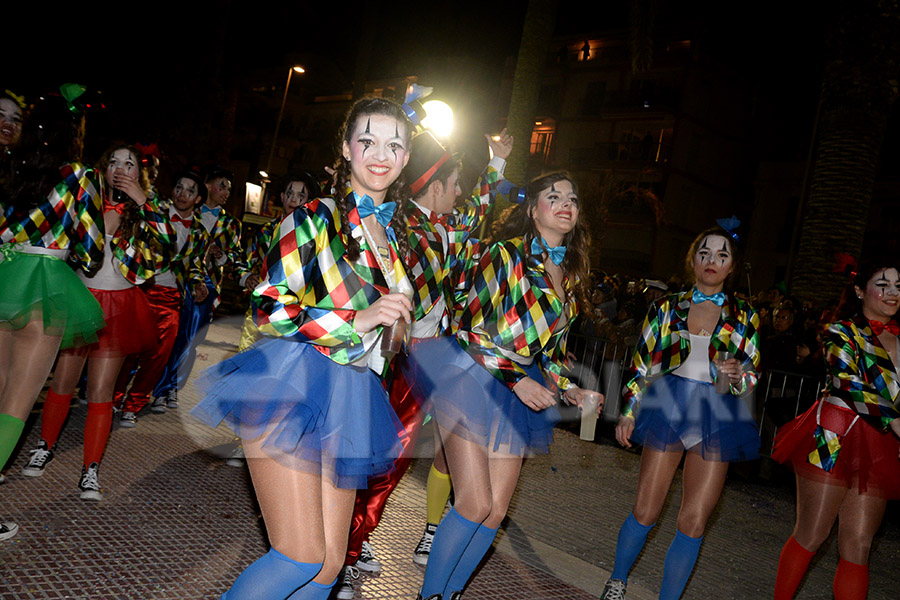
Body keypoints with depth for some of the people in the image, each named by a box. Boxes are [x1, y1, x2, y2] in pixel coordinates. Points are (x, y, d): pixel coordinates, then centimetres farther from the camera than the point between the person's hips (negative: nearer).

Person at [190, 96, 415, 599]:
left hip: (348, 398, 6)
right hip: (294, 386, -6)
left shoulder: (396, 234, 15)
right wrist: (356, 321, -17)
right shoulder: (316, 218, -4)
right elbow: (268, 309, -10)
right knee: (302, 558, -11)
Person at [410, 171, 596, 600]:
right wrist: (517, 380, -18)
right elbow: (469, 328, -13)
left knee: (496, 512, 5)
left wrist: (568, 387, 3)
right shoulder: (507, 255, -9)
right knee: (475, 504, -10)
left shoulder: (571, 276, 12)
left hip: (521, 390, 7)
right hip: (473, 377, -6)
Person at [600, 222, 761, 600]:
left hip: (717, 417, 1)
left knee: (694, 521, 0)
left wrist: (732, 375, -16)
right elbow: (641, 364, 9)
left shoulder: (743, 318, 7)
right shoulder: (667, 308, 6)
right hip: (668, 409, -1)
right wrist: (627, 412, 3)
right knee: (646, 510, 3)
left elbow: (750, 377, 7)